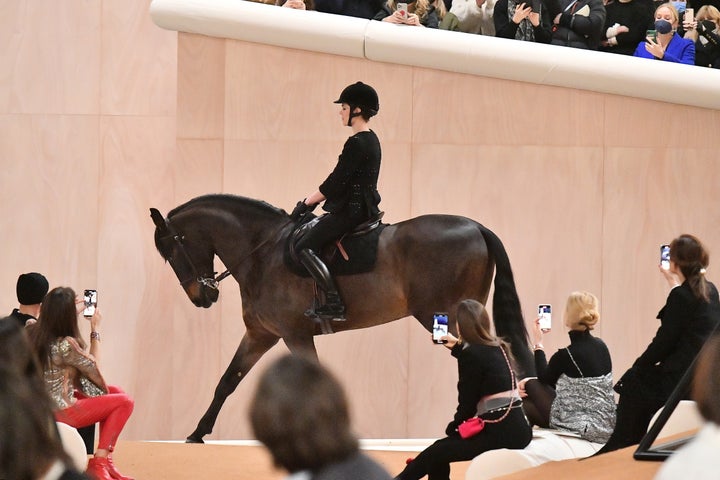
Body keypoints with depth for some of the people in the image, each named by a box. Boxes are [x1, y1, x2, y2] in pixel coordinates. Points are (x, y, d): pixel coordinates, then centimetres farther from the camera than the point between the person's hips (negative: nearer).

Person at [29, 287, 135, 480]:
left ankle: (105, 459, 15)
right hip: (60, 412, -9)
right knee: (124, 402, -3)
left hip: (43, 406, 9)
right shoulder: (65, 345, -26)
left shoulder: (37, 332, -3)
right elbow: (92, 364, -7)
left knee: (114, 393, 17)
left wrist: (73, 312, 22)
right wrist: (95, 329, 0)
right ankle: (99, 463, 1)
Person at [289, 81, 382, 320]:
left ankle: (334, 303, -22)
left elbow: (335, 183, -19)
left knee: (304, 247, -15)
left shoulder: (357, 144, -18)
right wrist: (312, 200, 17)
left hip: (351, 210, -11)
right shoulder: (371, 140, 13)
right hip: (363, 208, 11)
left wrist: (307, 203, -7)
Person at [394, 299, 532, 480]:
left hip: (501, 433, -8)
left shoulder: (471, 353, -9)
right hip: (517, 429, 8)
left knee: (436, 454, 2)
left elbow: (467, 404, -6)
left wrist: (452, 428, 11)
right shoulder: (497, 348, 14)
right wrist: (458, 347, 54)